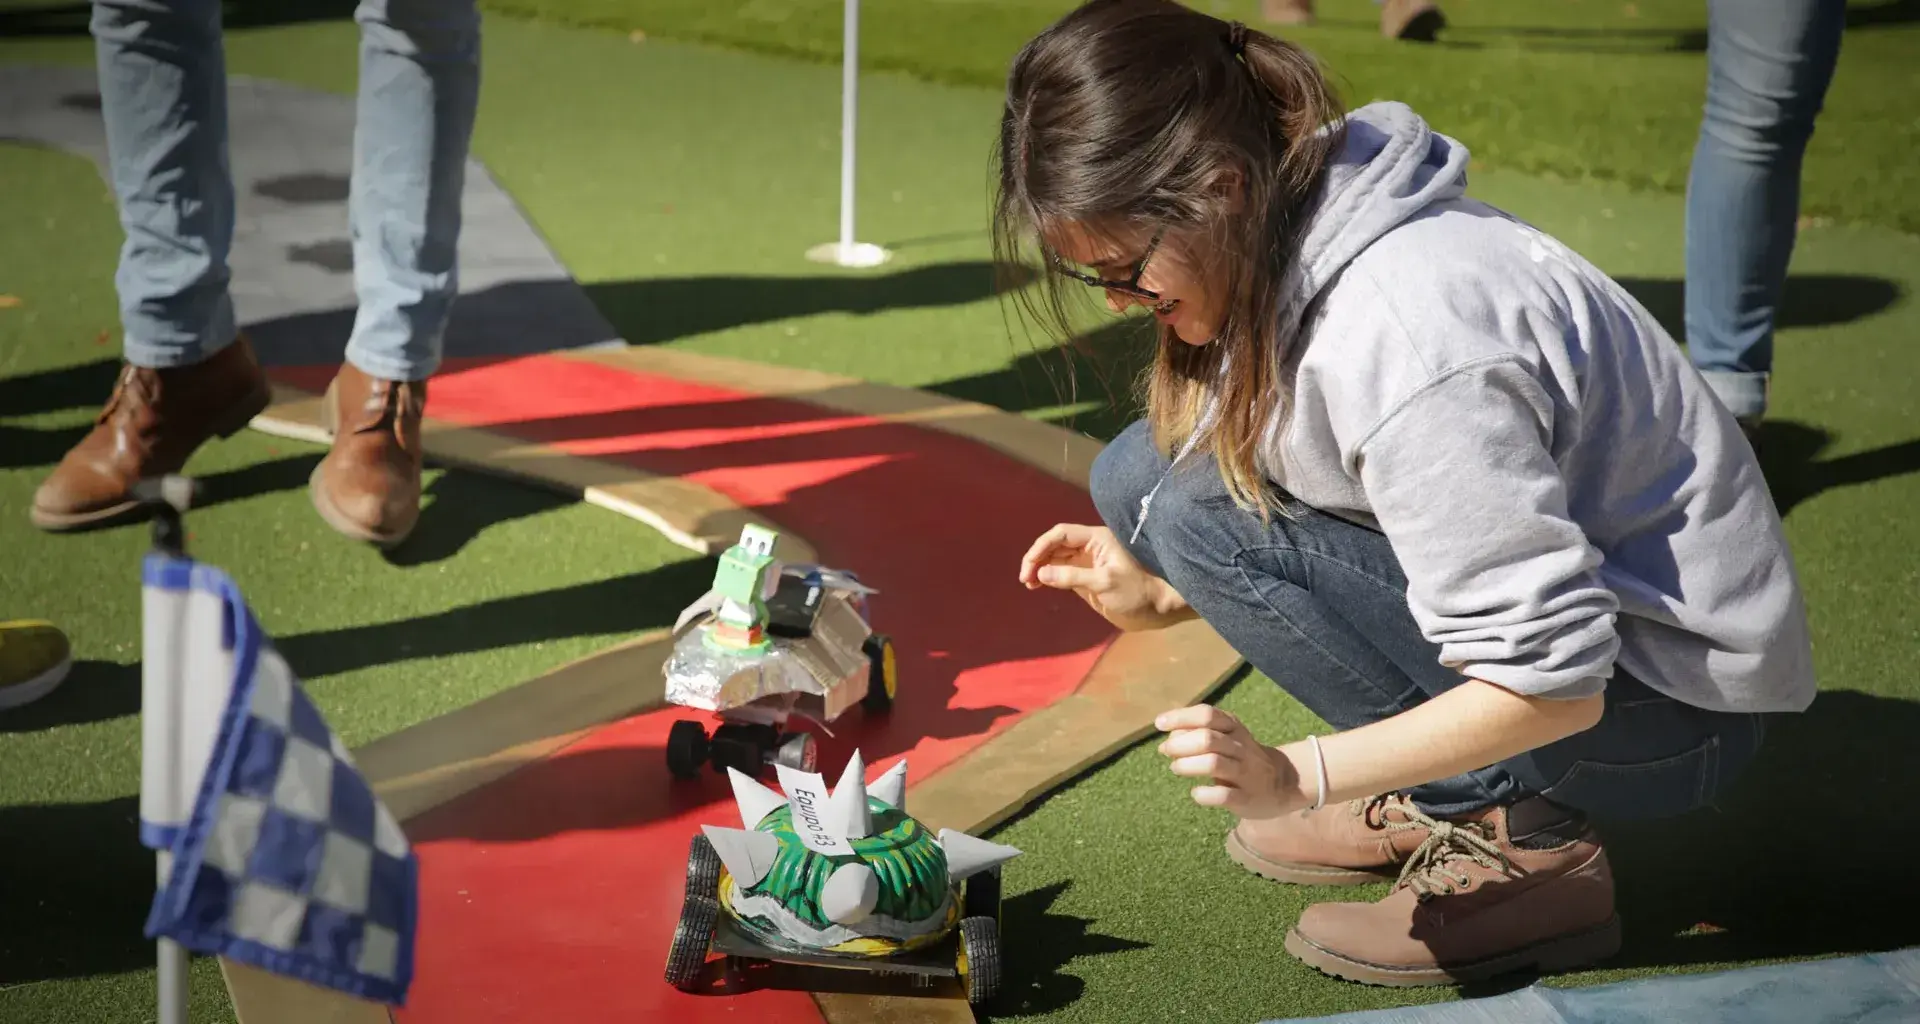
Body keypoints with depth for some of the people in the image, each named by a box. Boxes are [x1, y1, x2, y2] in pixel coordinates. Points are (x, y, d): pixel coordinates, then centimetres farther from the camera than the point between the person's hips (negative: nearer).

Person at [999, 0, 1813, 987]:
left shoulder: (1401, 335, -32)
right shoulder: (1289, 239, -4)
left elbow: (1553, 685, -29)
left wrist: (1296, 777, -29)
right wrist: (1160, 598, 2)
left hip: (1668, 705, -9)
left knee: (1202, 515, -21)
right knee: (1140, 473, 0)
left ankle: (1516, 834, -10)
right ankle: (1431, 799, 6)